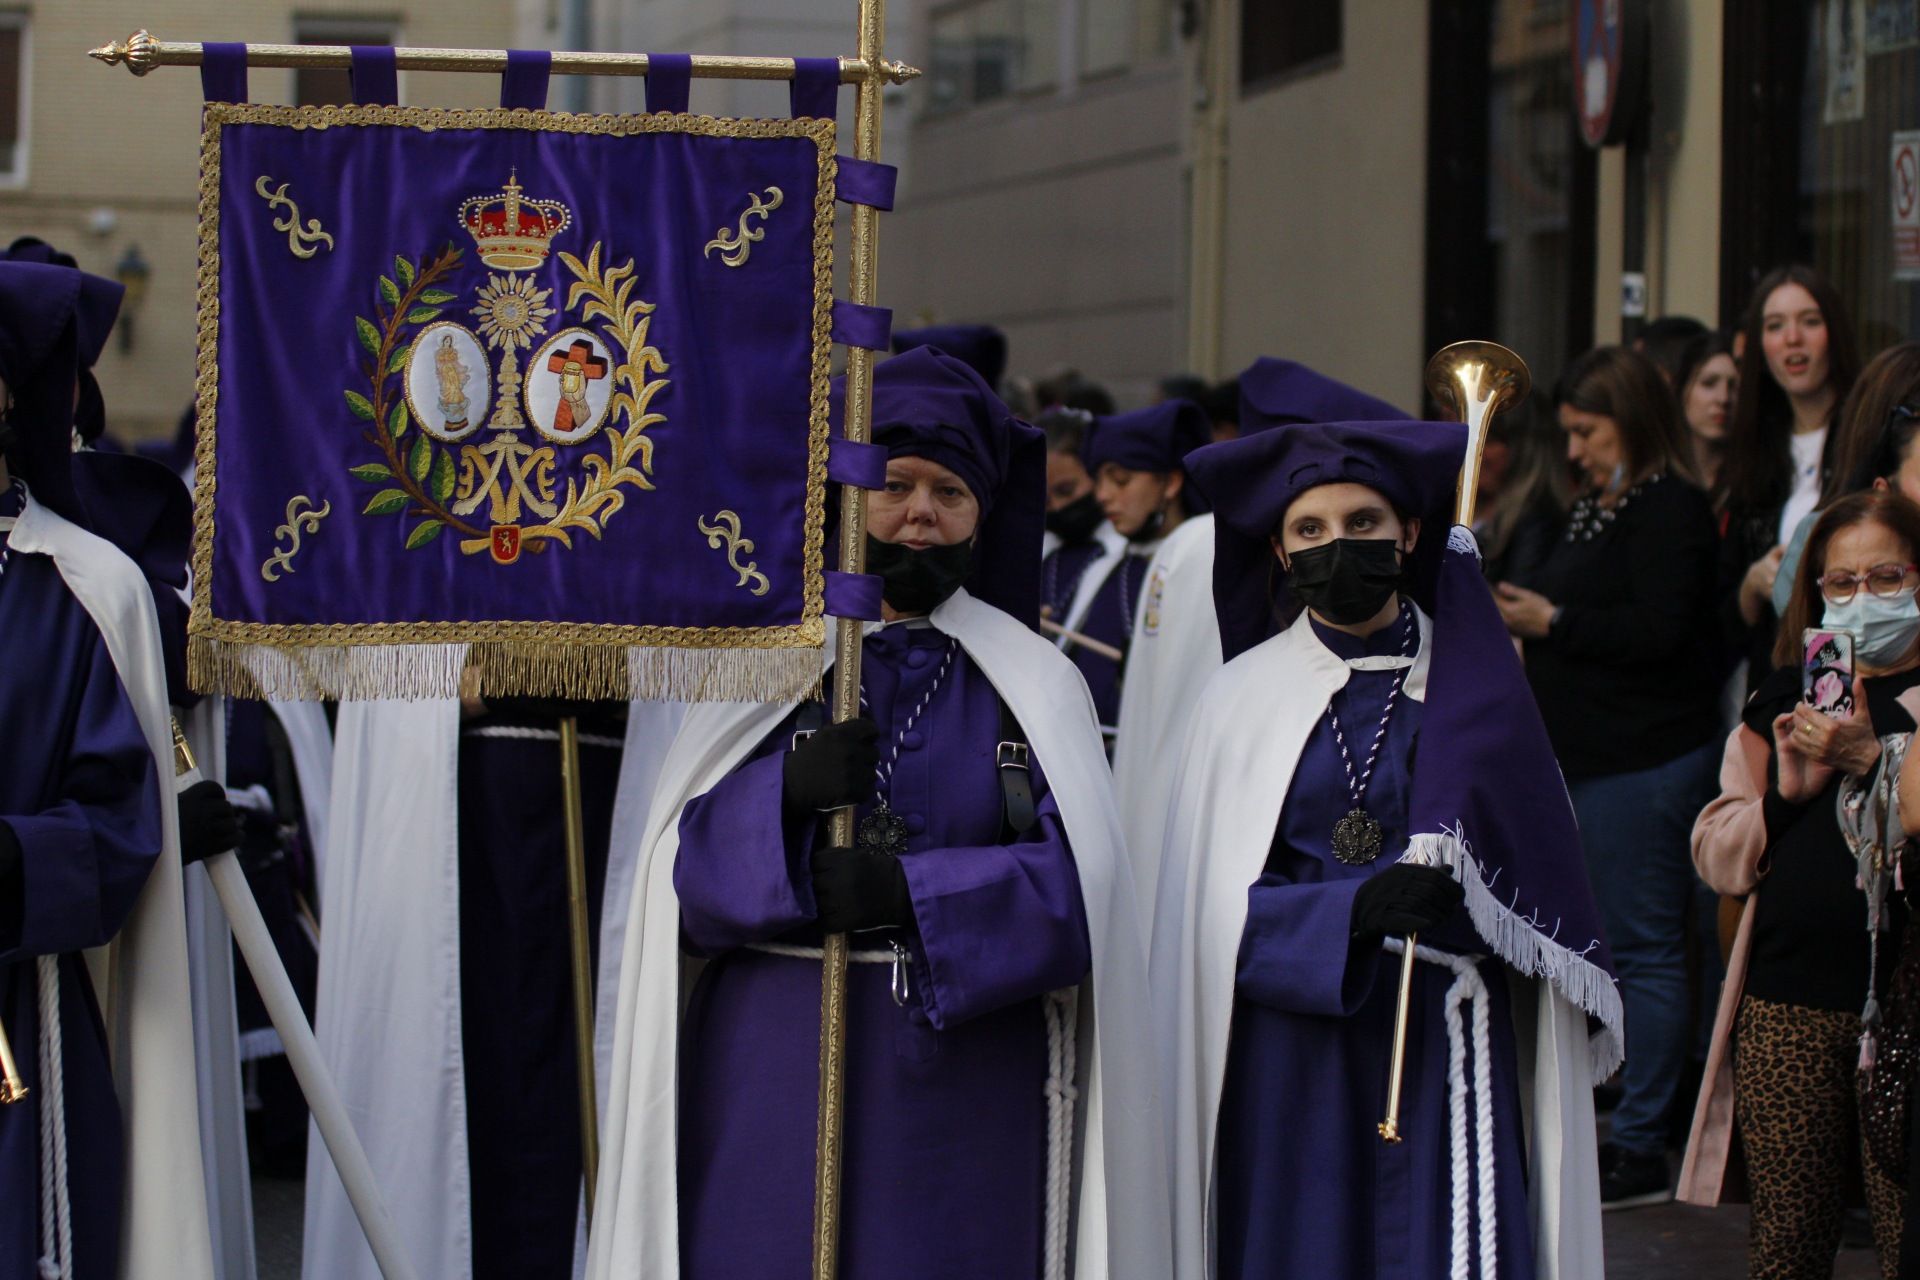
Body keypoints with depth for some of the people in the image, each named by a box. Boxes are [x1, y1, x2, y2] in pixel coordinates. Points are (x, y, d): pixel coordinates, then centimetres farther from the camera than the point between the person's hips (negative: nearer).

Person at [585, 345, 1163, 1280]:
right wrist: (788, 792, -19)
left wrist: (911, 893, -18)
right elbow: (684, 866, -1)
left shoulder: (1034, 686, 6)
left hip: (962, 1091, 0)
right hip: (775, 1086, 0)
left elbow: (1077, 886, -6)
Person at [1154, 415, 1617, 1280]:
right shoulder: (1244, 698, 3)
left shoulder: (1471, 685, 6)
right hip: (1293, 1051, 0)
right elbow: (1216, 908, -3)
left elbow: (1536, 863, 9)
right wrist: (1353, 909, -17)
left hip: (1445, 1044, 0)